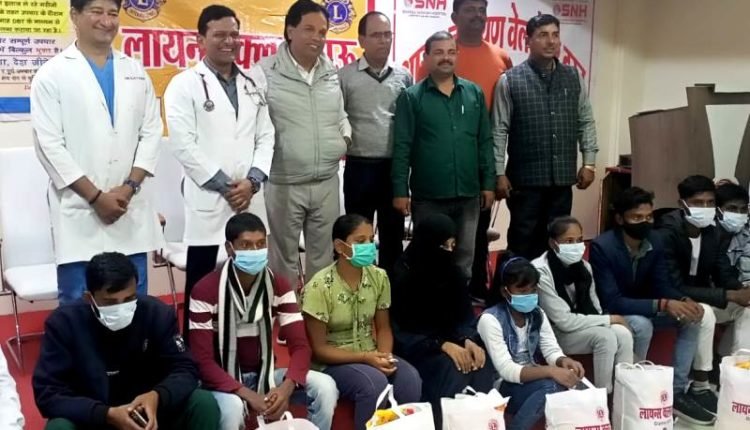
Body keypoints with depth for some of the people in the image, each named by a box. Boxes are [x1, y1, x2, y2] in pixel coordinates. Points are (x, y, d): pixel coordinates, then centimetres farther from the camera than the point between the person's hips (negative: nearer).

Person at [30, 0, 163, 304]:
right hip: (79, 215, -3)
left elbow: (151, 133, 7)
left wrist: (129, 187, -6)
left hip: (131, 213, 4)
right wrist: (96, 197, -12)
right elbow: (49, 146, -7)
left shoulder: (136, 71, 11)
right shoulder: (52, 74, -1)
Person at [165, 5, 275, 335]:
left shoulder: (253, 83, 14)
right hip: (208, 203, -4)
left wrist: (252, 180, -6)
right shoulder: (184, 84, -1)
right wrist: (225, 185, -10)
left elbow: (266, 137, 10)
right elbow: (184, 145, -10)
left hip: (250, 202, 4)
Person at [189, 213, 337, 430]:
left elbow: (299, 346, -8)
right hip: (223, 380, -4)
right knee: (231, 407, -39)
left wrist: (286, 387, -29)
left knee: (325, 387, -18)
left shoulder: (279, 286, -5)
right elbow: (202, 361, -19)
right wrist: (249, 395, -30)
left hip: (264, 374, 4)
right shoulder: (205, 291, -17)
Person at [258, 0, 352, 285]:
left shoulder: (332, 72, 8)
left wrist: (345, 137, 5)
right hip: (284, 184, -5)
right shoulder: (266, 72, -10)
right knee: (285, 256, 9)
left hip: (327, 182, 5)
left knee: (323, 255, 15)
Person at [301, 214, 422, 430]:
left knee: (410, 378, -24)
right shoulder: (319, 287, -18)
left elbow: (383, 328, 7)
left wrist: (385, 355, -15)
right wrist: (366, 357, -23)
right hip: (332, 362, -4)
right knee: (375, 383, -33)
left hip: (370, 355, 5)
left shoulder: (379, 277, -3)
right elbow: (318, 349, -14)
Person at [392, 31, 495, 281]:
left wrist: (488, 183, 4)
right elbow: (402, 147, -6)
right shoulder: (411, 97, -3)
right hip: (428, 196, -3)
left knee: (464, 258, 14)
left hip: (468, 195, 3)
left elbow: (485, 142, 8)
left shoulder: (474, 93, 7)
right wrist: (400, 191, -10)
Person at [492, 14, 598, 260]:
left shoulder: (574, 78, 8)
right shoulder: (510, 81, -4)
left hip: (562, 177, 4)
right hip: (525, 177, -4)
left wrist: (589, 163, 6)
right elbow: (499, 131, -5)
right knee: (523, 241, 5)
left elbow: (586, 122, 12)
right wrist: (499, 173, -9)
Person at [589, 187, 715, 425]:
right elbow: (612, 302, -32)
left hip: (642, 306, 7)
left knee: (692, 318, -11)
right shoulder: (602, 247, -28)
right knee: (642, 325, -36)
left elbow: (662, 285, -2)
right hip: (610, 313, -7)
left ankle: (677, 391, -5)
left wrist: (683, 300, -26)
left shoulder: (654, 240, -7)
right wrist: (662, 305, -38)